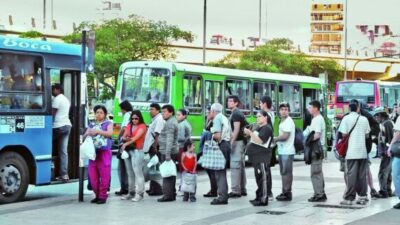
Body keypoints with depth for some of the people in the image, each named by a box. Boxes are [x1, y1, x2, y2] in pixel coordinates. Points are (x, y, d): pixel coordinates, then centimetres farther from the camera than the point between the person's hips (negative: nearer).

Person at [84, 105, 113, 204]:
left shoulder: (108, 123, 6)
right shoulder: (92, 125, 18)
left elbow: (110, 133, -11)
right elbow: (84, 136, 16)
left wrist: (97, 131, -18)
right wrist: (87, 134, -8)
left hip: (104, 152, -4)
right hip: (93, 152, 4)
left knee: (104, 175, -5)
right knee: (92, 175, 3)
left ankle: (103, 196, 2)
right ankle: (97, 195, 14)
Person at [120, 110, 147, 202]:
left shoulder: (142, 126, -2)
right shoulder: (129, 125, 17)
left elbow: (136, 137, -14)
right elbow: (124, 136, 15)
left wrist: (126, 143, -21)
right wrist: (125, 138, -9)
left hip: (137, 151, -7)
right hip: (127, 150, 7)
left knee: (137, 172, -10)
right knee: (130, 173, 9)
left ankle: (139, 193, -11)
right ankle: (131, 192, 15)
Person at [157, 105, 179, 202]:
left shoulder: (170, 123, -14)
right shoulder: (172, 121, 19)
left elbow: (169, 140, -22)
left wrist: (167, 154, -27)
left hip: (167, 152, -10)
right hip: (171, 152, 10)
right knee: (171, 174, 12)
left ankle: (168, 195, -10)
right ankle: (172, 194, 17)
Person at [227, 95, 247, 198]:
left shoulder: (235, 114, -12)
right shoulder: (239, 113, 18)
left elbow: (236, 129, -21)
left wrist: (231, 142, -24)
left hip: (237, 142, -10)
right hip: (241, 141, 10)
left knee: (235, 166, -10)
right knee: (241, 166, 12)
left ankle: (235, 190, -11)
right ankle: (242, 189, 17)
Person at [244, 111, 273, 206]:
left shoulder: (267, 128, -11)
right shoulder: (259, 128, 20)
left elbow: (259, 140, -22)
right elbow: (254, 140, 26)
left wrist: (250, 132, -20)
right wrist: (249, 133, 11)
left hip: (262, 157, -10)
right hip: (257, 157, 10)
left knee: (263, 178, -9)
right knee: (258, 177, 15)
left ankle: (263, 199, -8)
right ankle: (259, 197, 22)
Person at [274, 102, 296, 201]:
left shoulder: (288, 122, -13)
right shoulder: (282, 122, 17)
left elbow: (285, 136, -19)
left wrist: (274, 139, -6)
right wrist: (276, 139, 6)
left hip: (287, 152, -10)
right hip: (282, 151, 10)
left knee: (286, 173, -6)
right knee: (284, 172, 14)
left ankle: (287, 193, -3)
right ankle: (285, 192, 21)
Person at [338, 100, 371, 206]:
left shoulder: (346, 118, -5)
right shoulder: (364, 119, 5)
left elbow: (344, 134, -8)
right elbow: (367, 135, 10)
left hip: (351, 152, -3)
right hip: (362, 151, 3)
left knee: (351, 174, -3)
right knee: (362, 175, 10)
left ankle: (349, 198, -4)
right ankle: (363, 196, 12)